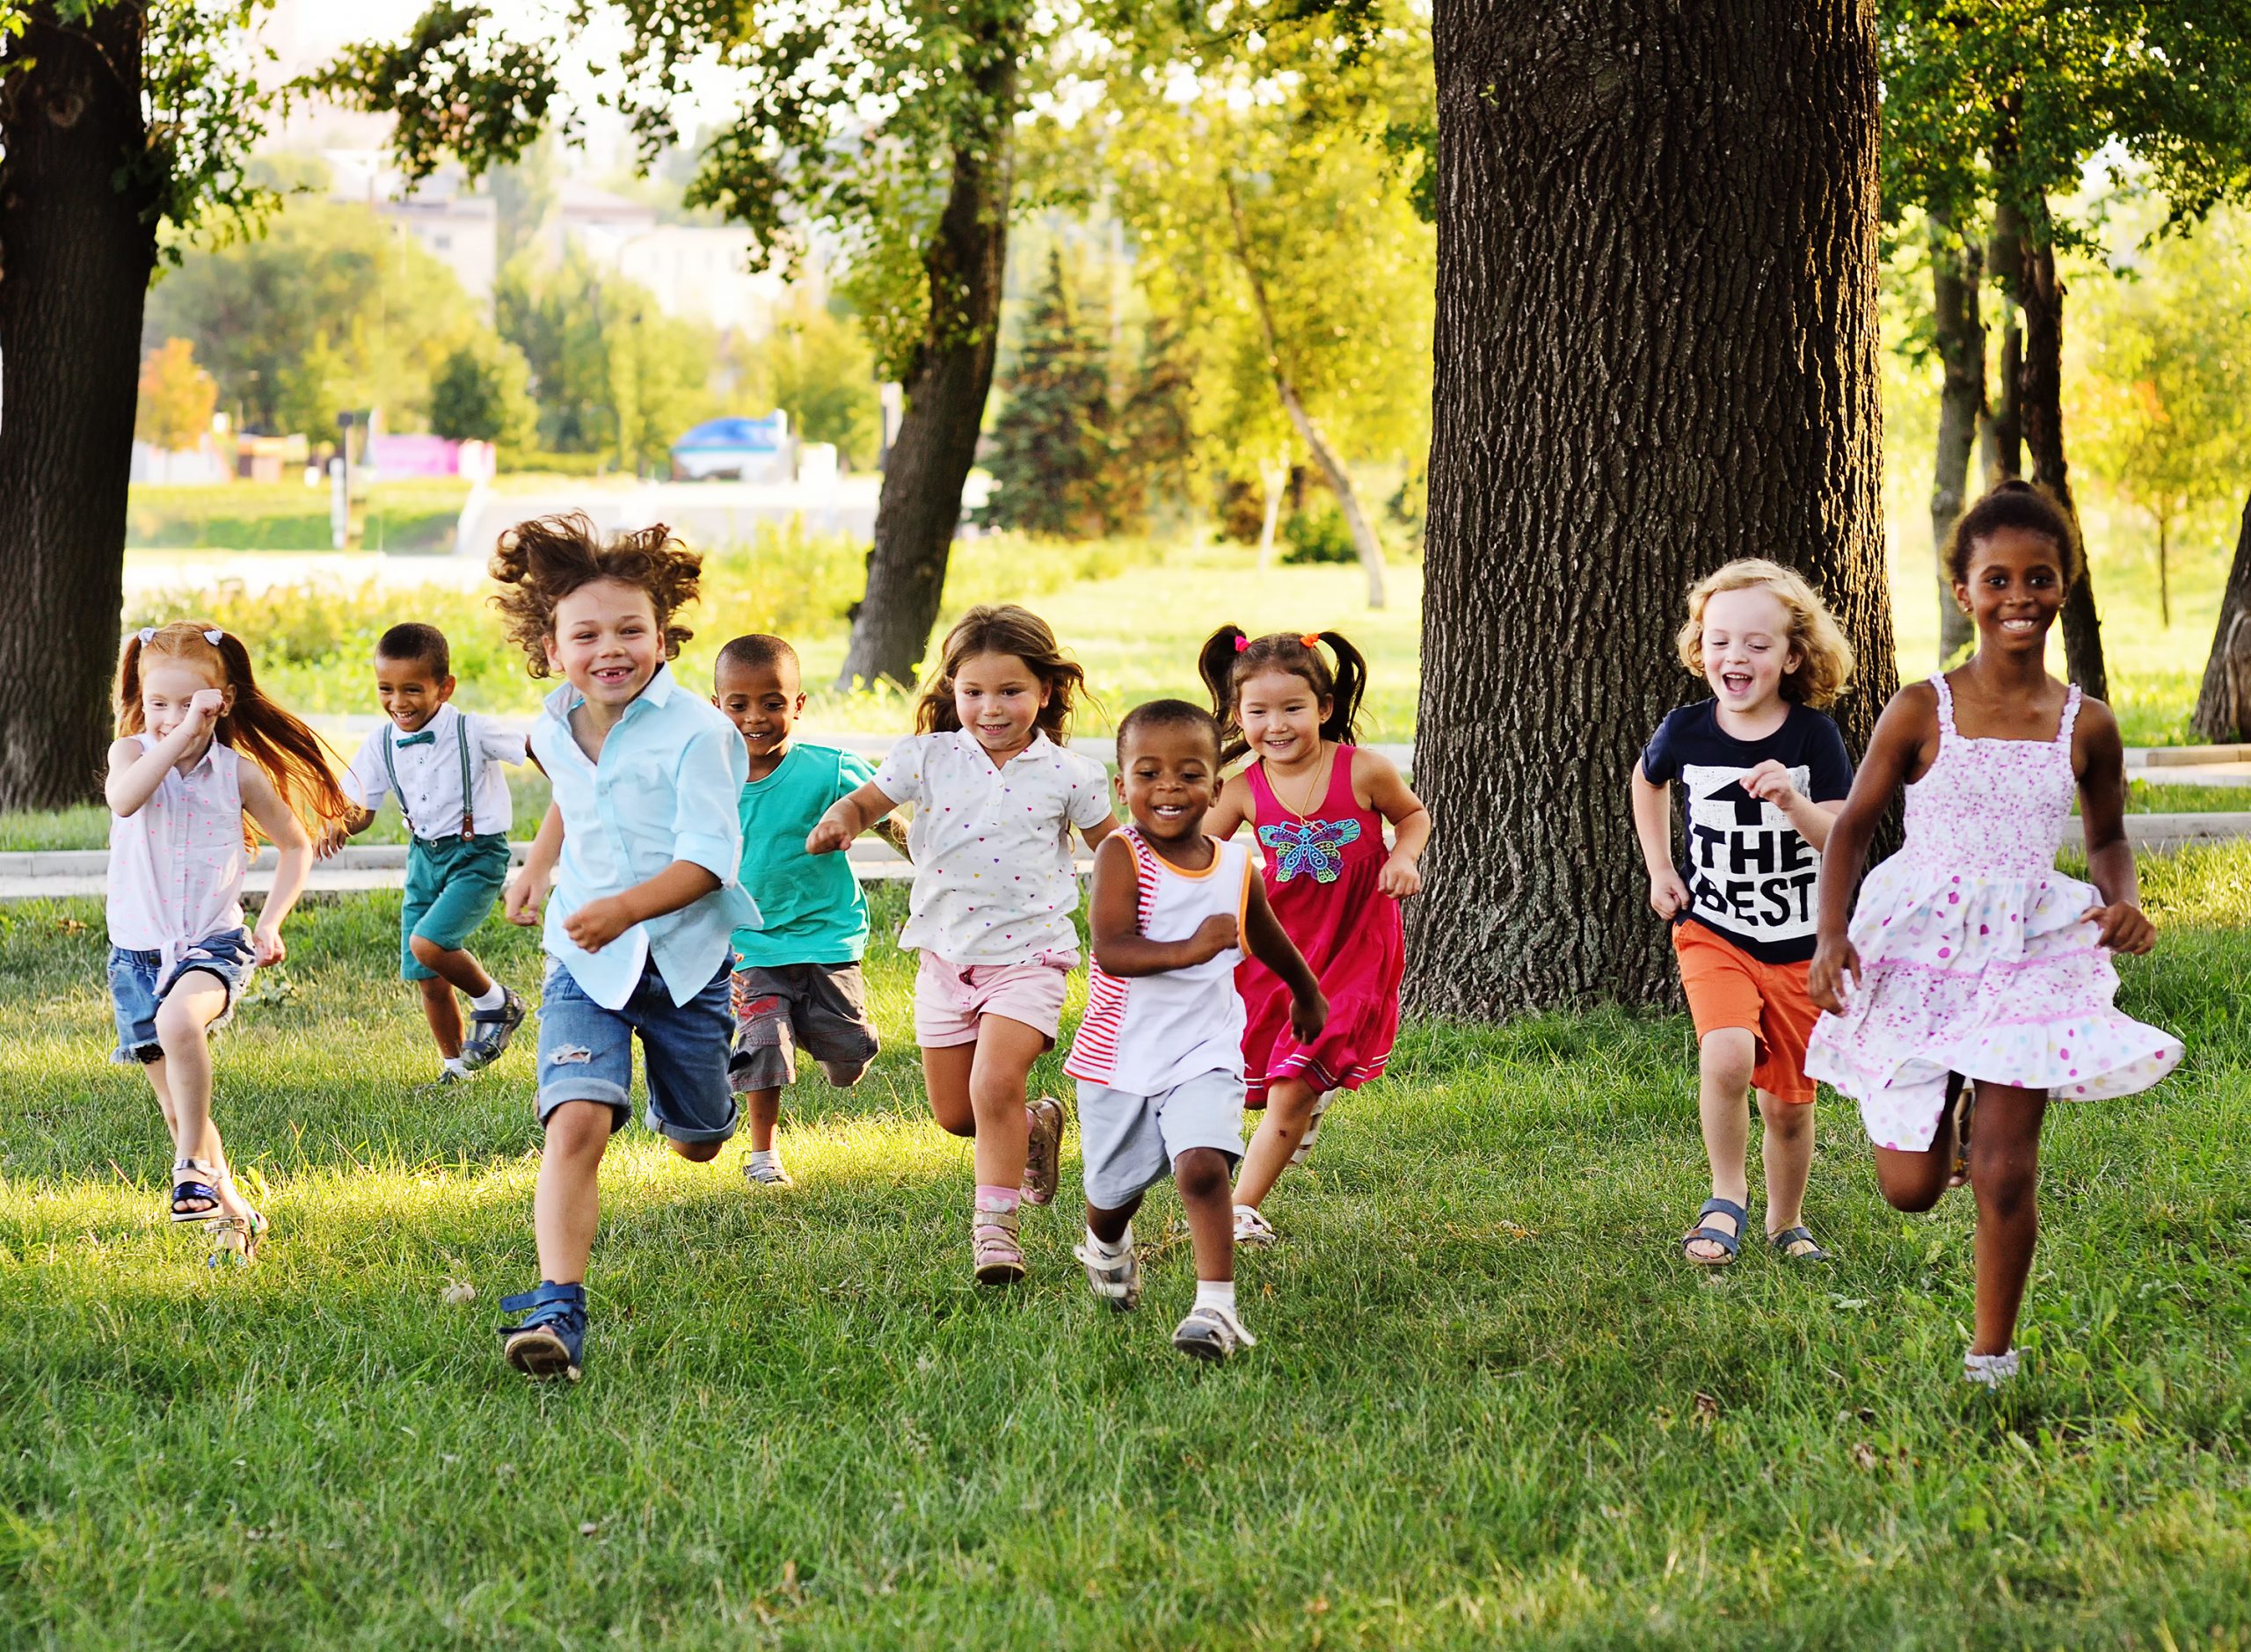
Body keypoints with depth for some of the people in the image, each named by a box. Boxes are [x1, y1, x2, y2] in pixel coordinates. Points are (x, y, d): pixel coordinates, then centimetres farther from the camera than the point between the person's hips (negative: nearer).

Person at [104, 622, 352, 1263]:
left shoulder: (239, 772, -3)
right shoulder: (133, 752, -4)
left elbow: (295, 845, 11)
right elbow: (123, 800, -29)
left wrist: (270, 922, 1)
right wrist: (179, 735, -32)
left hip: (213, 945, -2)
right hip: (138, 950, 2)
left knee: (180, 1019, -36)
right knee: (179, 1107, 6)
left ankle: (193, 1165, -22)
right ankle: (231, 1211, 24)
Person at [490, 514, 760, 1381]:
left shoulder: (694, 732, -18)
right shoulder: (555, 729, 1)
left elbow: (709, 857, -24)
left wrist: (628, 907, -37)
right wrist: (537, 867, 24)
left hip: (684, 954, -2)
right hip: (585, 962, 2)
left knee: (696, 1144, 18)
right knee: (576, 1121, -22)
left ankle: (681, 1089, 58)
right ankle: (558, 1308, -29)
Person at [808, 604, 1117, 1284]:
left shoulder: (1066, 775, -3)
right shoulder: (929, 759, -1)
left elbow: (1111, 850, 8)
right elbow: (868, 800, 1)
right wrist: (841, 820, -23)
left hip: (1027, 954, -3)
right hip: (946, 956, 3)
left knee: (995, 1085, -22)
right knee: (953, 1114, 10)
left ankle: (995, 1222, -10)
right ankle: (1036, 1126, 40)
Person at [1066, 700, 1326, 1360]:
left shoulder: (1236, 867, 0)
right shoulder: (1122, 855, -13)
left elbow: (1268, 941, 22)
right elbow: (1111, 950, -26)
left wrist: (1308, 996, 38)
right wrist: (1192, 949, -40)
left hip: (1203, 1055, 1)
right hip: (1120, 1056, -1)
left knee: (1202, 1167, -22)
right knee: (1113, 1190, 16)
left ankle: (1217, 1306, -20)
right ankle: (1107, 1249, 51)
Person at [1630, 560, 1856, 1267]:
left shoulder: (1813, 735, -10)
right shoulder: (1685, 732, -6)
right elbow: (1647, 780, 18)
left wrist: (1791, 801, -32)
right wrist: (1659, 869, 12)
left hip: (1800, 947, 0)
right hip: (1713, 935, 0)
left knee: (1789, 1103, 9)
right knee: (1728, 1055, -27)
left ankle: (1786, 1222, 34)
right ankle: (1726, 1198, -6)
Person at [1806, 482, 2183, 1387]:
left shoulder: (2085, 727, 0)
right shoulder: (1922, 712, -6)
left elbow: (2108, 838, 16)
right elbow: (1852, 825, 1)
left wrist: (2124, 902, -5)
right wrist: (1833, 934, -13)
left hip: (2029, 949, 1)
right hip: (1918, 946, 0)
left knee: (2004, 1173, -5)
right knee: (1910, 1187, 3)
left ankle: (1991, 1356, 15)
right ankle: (1949, 1103, 39)